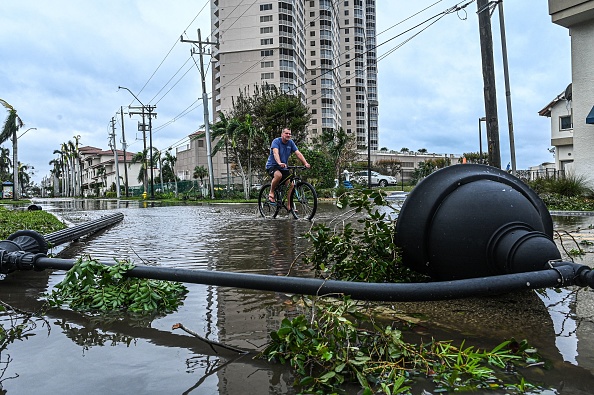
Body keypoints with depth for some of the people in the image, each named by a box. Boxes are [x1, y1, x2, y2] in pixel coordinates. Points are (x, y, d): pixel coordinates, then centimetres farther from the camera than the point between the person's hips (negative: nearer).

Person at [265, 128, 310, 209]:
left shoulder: (291, 143, 2)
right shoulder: (276, 141, -13)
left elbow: (298, 153, -5)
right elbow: (275, 153, -30)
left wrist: (305, 163, -21)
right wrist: (279, 163, -49)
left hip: (284, 168, 6)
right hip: (272, 166, -6)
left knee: (291, 185, -7)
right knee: (278, 175, -38)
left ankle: (289, 206, 2)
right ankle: (271, 193, -14)